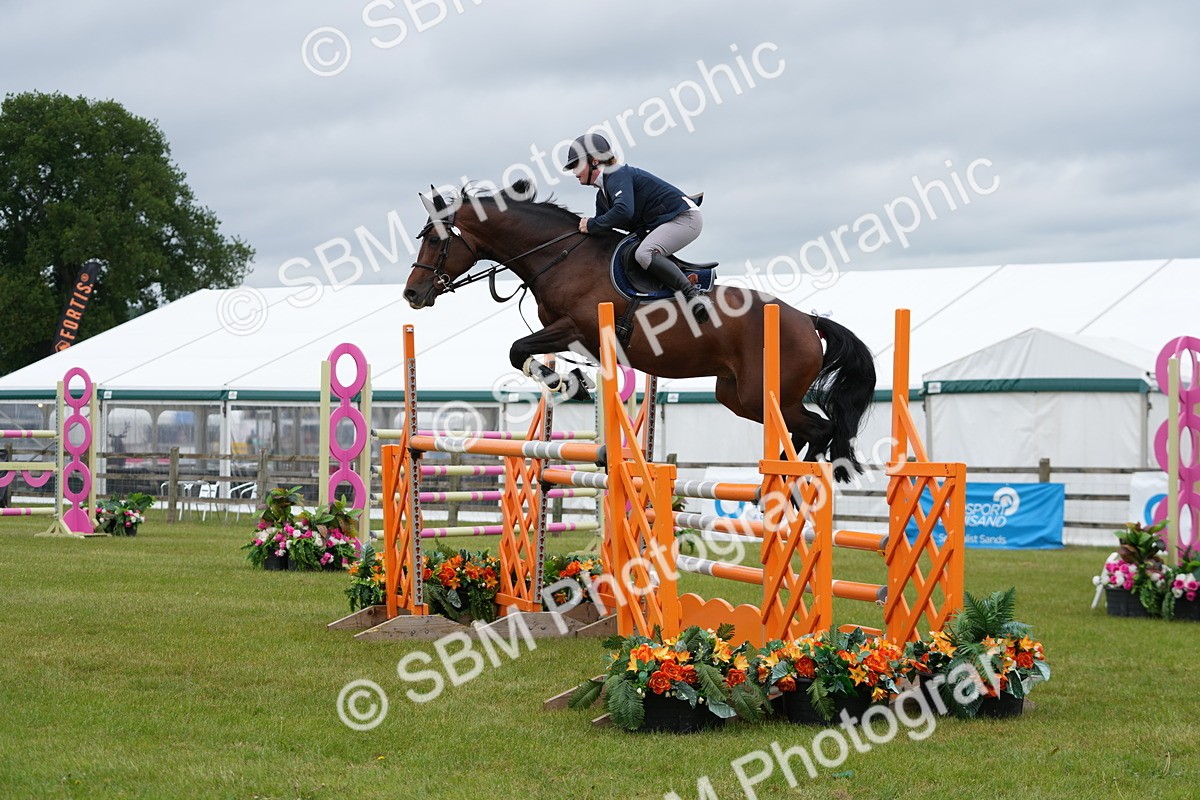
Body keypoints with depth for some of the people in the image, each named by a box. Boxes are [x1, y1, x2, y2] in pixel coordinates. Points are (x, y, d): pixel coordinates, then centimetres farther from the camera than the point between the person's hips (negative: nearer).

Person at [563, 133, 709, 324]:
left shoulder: (617, 176, -18)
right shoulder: (602, 195, 14)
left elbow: (623, 211, -35)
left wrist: (592, 225, -24)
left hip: (684, 218, -11)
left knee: (644, 254, -31)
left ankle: (693, 294, -34)